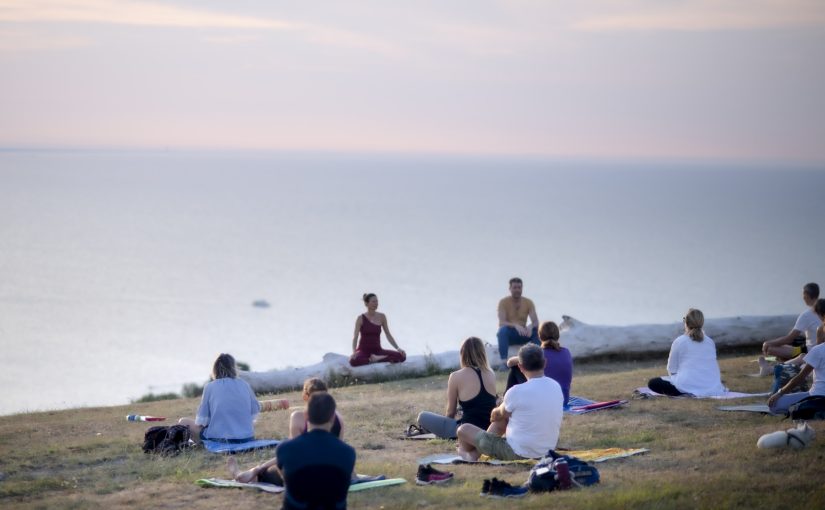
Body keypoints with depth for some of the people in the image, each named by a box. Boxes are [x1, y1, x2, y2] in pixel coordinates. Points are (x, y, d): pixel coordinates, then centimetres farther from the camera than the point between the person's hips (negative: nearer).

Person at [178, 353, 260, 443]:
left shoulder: (210, 387, -3)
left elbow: (201, 421, -3)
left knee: (183, 422, 15)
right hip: (246, 438, 3)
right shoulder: (245, 385, 5)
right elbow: (255, 412, 10)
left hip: (217, 438, -3)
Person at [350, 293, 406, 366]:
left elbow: (388, 335, 7)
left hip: (377, 350, 3)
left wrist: (398, 348, -7)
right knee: (353, 361, -41)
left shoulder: (382, 317, 3)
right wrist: (354, 352, -29)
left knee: (402, 356, -21)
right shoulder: (361, 318, -6)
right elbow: (355, 337, -12)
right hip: (363, 350, -3)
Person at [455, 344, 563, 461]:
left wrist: (495, 412, 24)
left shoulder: (517, 392, -22)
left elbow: (500, 414, 1)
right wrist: (498, 413, 24)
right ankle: (475, 453, 33)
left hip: (518, 454, -7)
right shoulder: (556, 387, -2)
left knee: (464, 429, 9)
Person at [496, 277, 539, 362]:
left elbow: (536, 322, -10)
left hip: (522, 334, 3)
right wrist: (516, 325, -40)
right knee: (503, 330, -37)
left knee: (537, 331, -25)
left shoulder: (528, 302, -1)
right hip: (508, 334, -3)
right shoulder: (503, 302, -9)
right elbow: (502, 323, -21)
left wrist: (530, 326, -35)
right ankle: (504, 361, -44)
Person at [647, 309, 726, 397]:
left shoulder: (679, 342, 0)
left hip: (689, 386, -7)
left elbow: (672, 370, 3)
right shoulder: (710, 342, 12)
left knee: (652, 383, 2)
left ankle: (684, 393, -16)